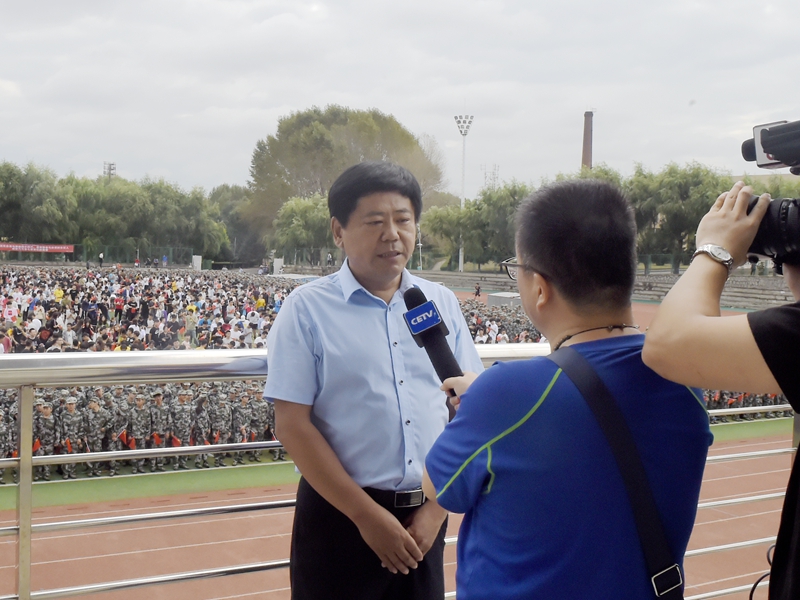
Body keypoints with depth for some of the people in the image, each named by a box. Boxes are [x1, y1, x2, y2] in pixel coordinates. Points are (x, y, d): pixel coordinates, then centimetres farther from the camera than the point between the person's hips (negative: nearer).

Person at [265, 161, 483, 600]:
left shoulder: (442, 304, 5)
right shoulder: (307, 309, -7)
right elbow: (292, 425, -10)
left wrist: (438, 508, -3)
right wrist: (368, 515, -13)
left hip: (424, 518, 4)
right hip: (339, 515, -3)